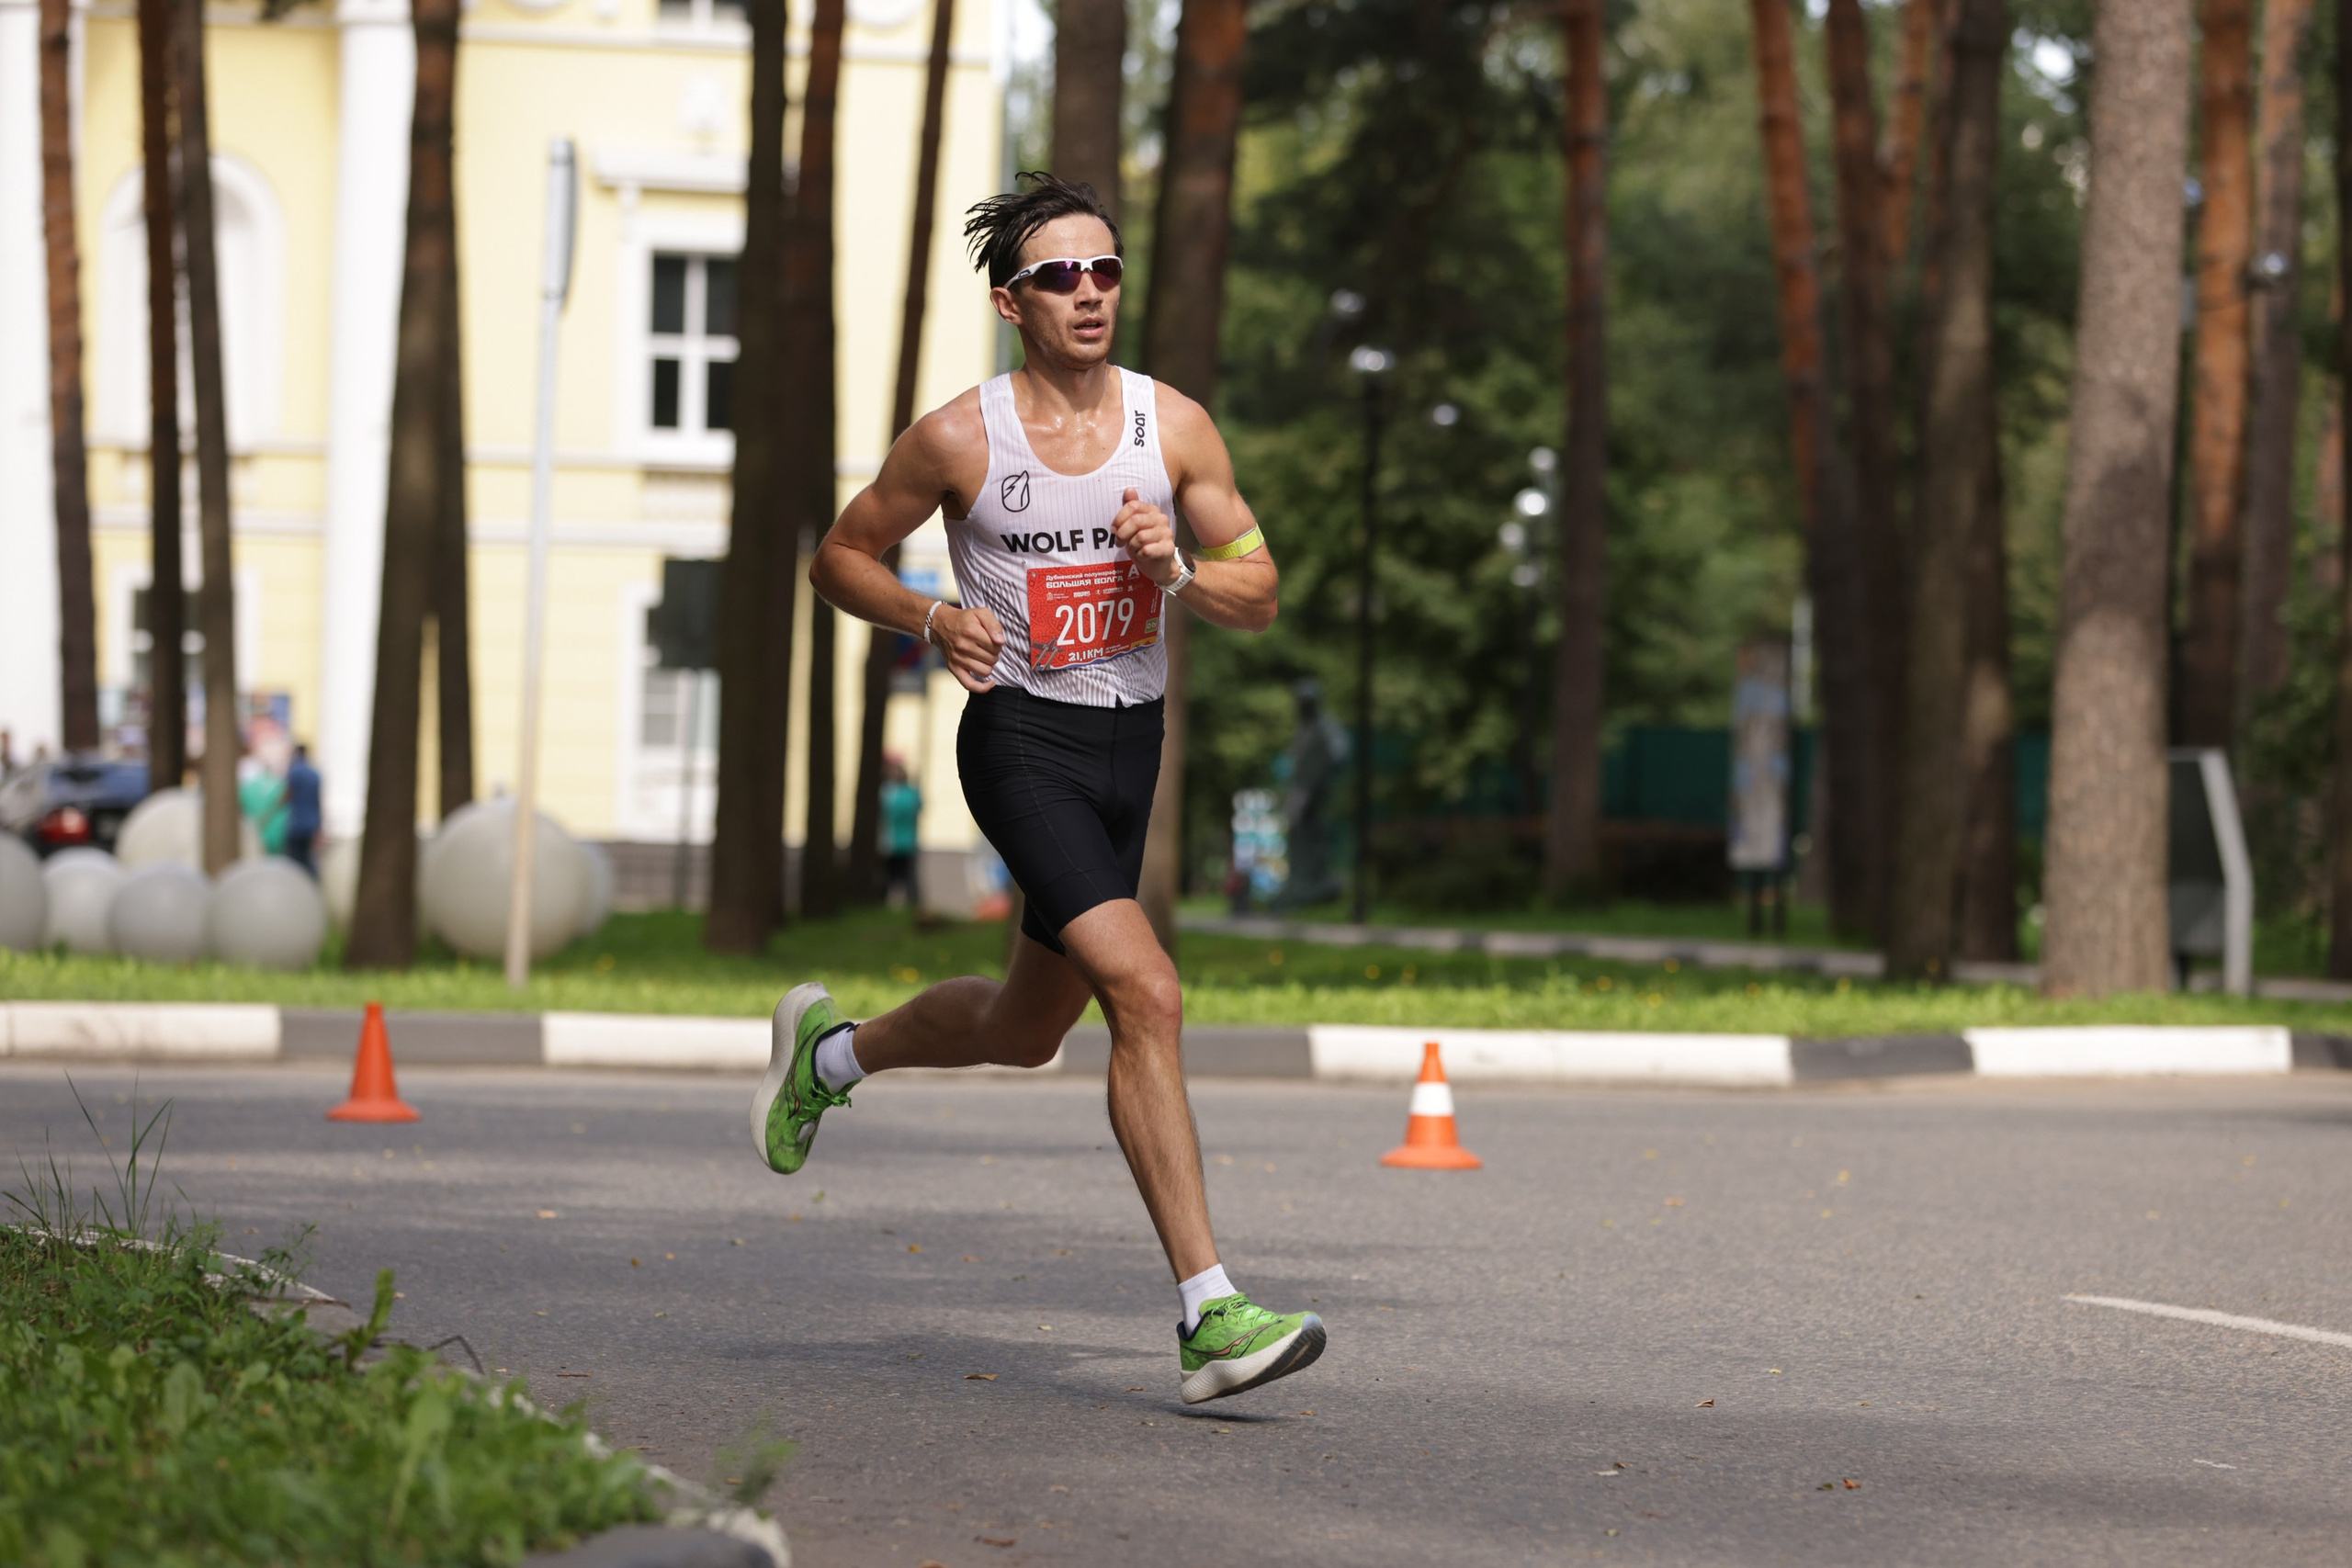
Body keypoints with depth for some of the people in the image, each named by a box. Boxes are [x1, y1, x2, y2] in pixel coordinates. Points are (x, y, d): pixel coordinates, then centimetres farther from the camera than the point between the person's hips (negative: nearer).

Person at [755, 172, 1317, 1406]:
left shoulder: (1174, 425, 0)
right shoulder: (960, 439, -9)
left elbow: (1259, 597, 5)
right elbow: (839, 556, 4)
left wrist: (1179, 570, -16)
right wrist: (933, 620, -14)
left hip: (1130, 742, 6)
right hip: (1021, 739, -6)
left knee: (1027, 1030, 19)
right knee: (1147, 995, -22)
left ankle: (830, 1050, 49)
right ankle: (1209, 1315, -22)